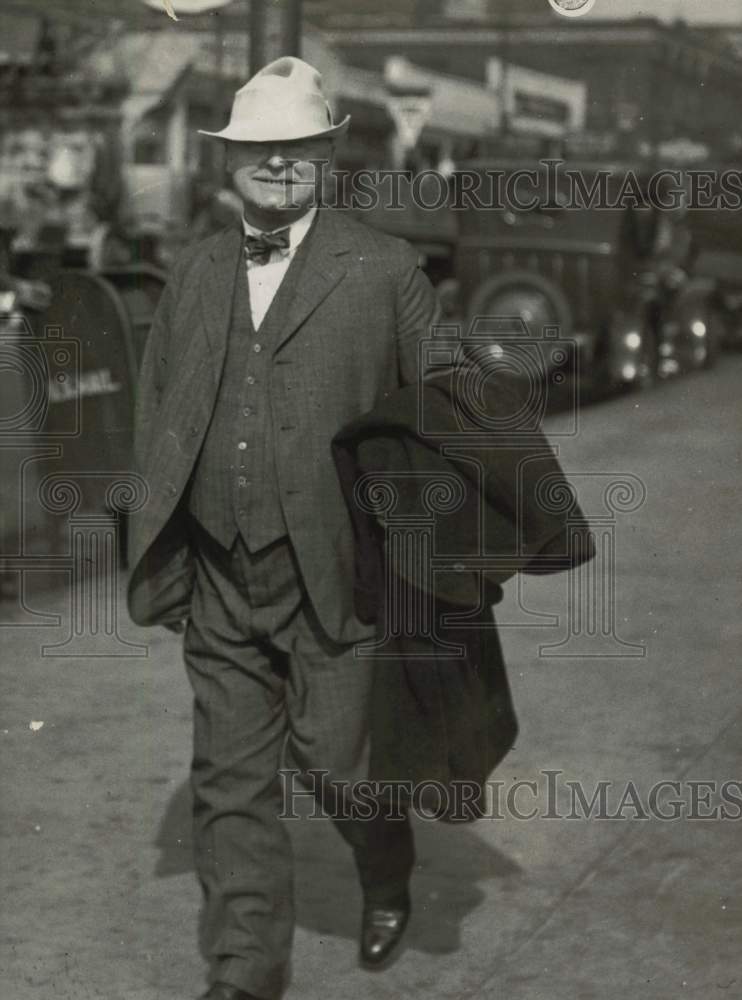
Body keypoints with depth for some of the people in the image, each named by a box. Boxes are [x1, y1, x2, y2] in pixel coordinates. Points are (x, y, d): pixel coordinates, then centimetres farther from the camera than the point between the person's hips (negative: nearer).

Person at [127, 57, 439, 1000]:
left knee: (333, 760, 1)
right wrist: (158, 537, 10)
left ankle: (387, 880, 35)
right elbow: (155, 402, 16)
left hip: (334, 575, -4)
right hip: (219, 582, 4)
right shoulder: (196, 270, 8)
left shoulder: (384, 268, -4)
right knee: (230, 781, 7)